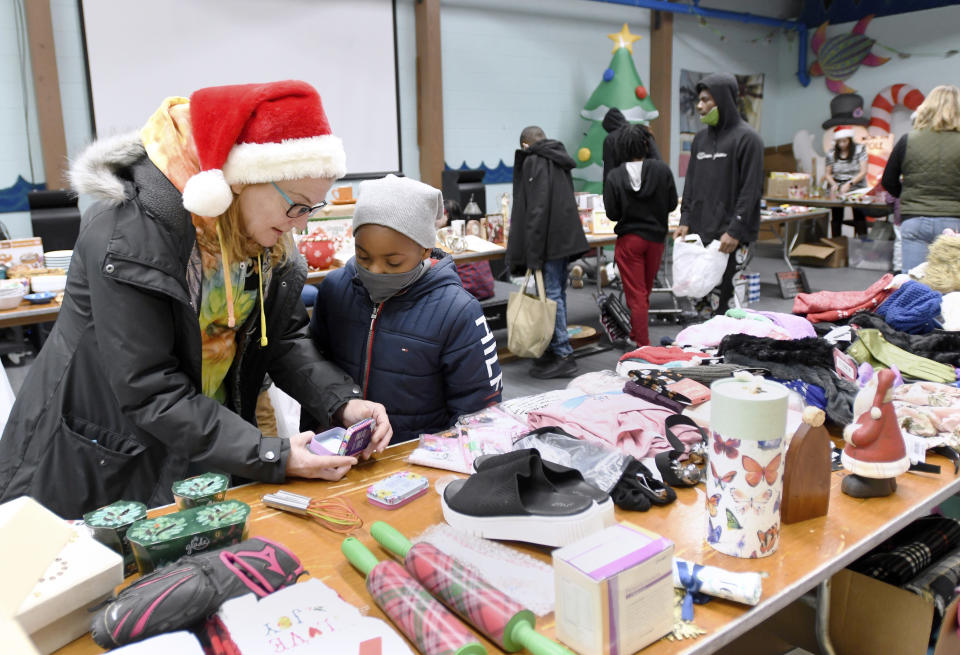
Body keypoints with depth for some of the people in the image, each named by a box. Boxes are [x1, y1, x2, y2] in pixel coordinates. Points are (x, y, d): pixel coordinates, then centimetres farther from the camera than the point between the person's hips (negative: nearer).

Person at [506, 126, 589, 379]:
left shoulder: (534, 162, -10)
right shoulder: (558, 160, 17)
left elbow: (536, 209, -19)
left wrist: (533, 256, -19)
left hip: (549, 241, -9)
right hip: (566, 237, 9)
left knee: (552, 294, -6)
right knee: (557, 293, 14)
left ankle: (564, 355, -4)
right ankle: (556, 349, 23)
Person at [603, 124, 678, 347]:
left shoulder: (615, 176, -13)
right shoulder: (662, 170, -11)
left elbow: (612, 214, -9)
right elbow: (672, 204, -3)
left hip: (629, 239, -2)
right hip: (656, 238, 2)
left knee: (636, 295, 4)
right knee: (645, 291, 19)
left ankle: (643, 344, 4)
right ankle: (636, 334, 34)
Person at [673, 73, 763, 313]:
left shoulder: (746, 138, -5)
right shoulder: (700, 139, 17)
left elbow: (751, 189, -11)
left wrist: (735, 231, -17)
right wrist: (685, 220, 7)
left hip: (727, 237, -7)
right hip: (698, 232, 7)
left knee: (722, 295, -7)